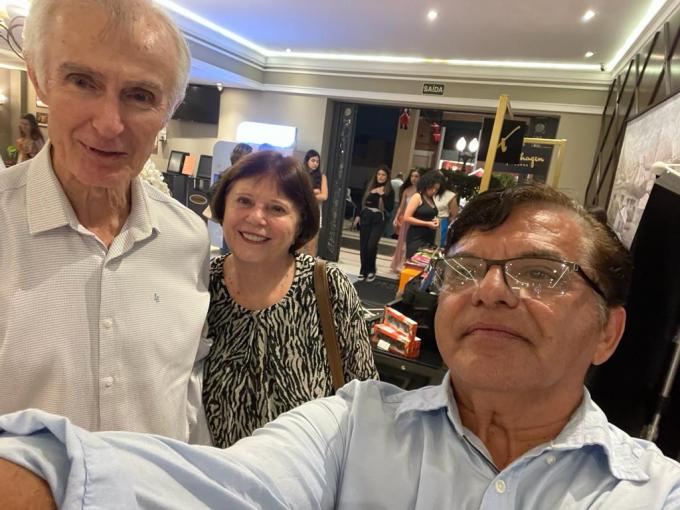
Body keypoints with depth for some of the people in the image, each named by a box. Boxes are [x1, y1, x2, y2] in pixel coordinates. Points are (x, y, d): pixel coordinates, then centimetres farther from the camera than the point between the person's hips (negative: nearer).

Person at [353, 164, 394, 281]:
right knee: (363, 245, 4)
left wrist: (383, 195, -15)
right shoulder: (369, 186, 7)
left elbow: (390, 208, -8)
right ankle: (363, 270, 19)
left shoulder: (389, 190, -1)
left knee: (371, 245, -13)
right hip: (366, 217, 3)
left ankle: (371, 270, 9)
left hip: (379, 220, -3)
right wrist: (358, 215, 8)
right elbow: (362, 201, 13)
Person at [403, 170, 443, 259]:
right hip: (416, 239, -7)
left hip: (429, 239, 7)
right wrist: (427, 224, -17)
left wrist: (435, 220, 8)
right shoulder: (417, 196, -8)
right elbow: (406, 218, -16)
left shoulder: (431, 199, 14)